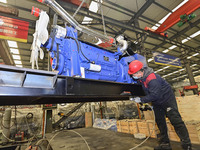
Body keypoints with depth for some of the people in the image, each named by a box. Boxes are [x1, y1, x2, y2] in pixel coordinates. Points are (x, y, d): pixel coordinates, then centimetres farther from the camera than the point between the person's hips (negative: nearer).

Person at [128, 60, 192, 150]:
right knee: (160, 121, 10)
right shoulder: (141, 77, -8)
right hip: (156, 102, 8)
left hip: (167, 98, -8)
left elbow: (154, 95, -34)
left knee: (175, 120, -7)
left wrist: (141, 100, -27)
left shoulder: (152, 78, -34)